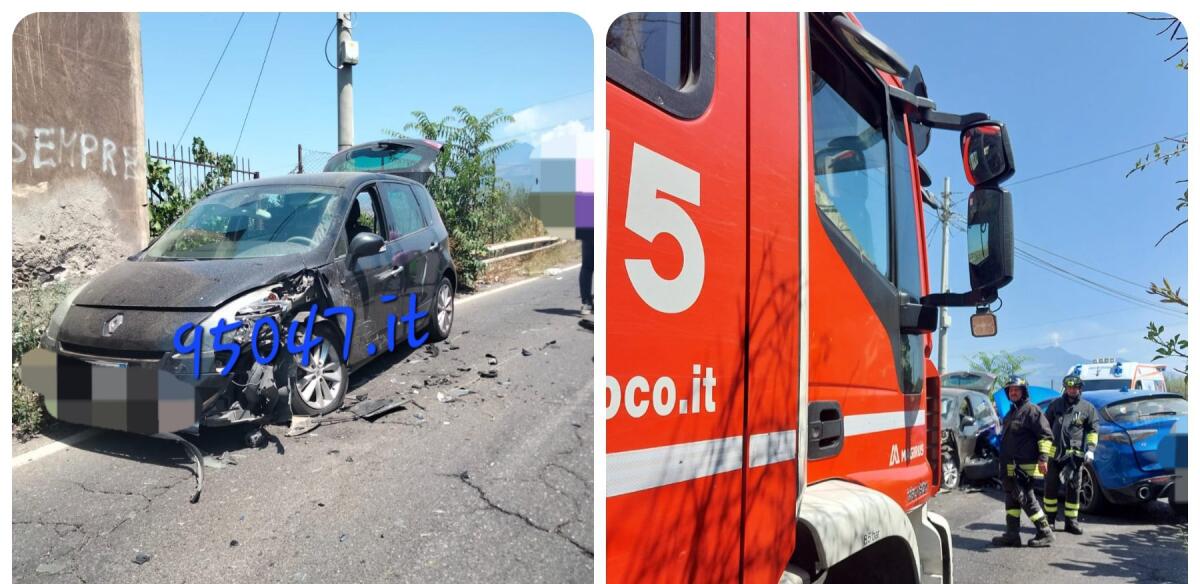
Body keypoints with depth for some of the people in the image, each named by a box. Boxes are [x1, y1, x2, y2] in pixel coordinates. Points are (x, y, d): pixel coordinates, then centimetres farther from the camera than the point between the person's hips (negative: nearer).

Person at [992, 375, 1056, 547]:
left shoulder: (1031, 410, -10)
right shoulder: (1011, 412, 20)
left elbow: (1045, 434, -15)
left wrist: (1042, 458, -21)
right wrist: (1003, 461, 27)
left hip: (1025, 466, -10)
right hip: (1010, 466, 10)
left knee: (1026, 498, -7)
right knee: (1011, 499, 10)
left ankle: (1045, 533, 4)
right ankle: (1012, 535, 15)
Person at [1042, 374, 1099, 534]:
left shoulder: (1087, 408, 6)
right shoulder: (1055, 405, 11)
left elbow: (1093, 430, 6)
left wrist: (1091, 449, -6)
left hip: (1075, 454, -1)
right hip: (1054, 453, 1)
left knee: (1073, 489, 4)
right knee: (1051, 487, 4)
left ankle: (1071, 521, 13)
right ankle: (1050, 519, 13)